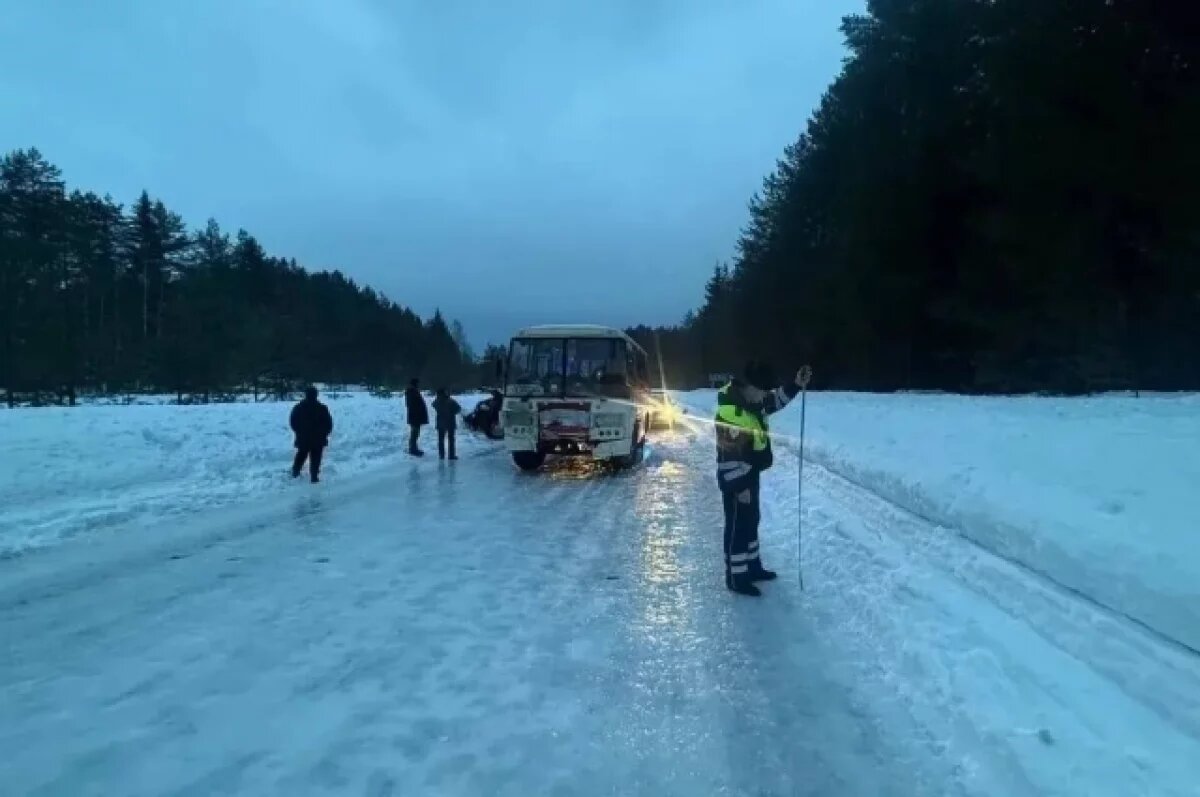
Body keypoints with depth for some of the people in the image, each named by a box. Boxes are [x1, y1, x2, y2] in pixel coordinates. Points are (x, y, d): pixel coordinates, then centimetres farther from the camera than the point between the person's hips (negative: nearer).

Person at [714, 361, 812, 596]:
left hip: (751, 476, 10)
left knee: (751, 522, 21)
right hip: (736, 481, -10)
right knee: (738, 527, 1)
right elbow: (728, 455, -26)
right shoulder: (729, 412, -28)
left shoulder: (753, 402, 1)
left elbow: (776, 400, 21)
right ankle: (736, 577, 12)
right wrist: (739, 486, -22)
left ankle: (752, 566, 35)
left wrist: (795, 385, 3)